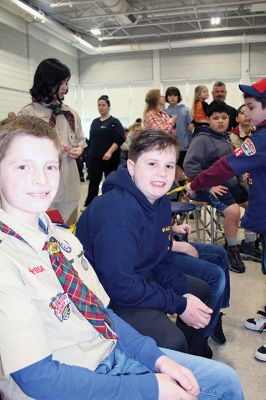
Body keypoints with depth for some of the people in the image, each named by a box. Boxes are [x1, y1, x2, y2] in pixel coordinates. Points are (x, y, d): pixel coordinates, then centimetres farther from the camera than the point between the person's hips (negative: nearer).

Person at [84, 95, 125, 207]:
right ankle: (88, 205, 5)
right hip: (94, 158, 4)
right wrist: (90, 153, 14)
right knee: (93, 182, 1)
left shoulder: (114, 122, -3)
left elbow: (119, 139, -14)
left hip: (110, 158, -4)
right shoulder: (95, 122, 14)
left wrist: (110, 152, -25)